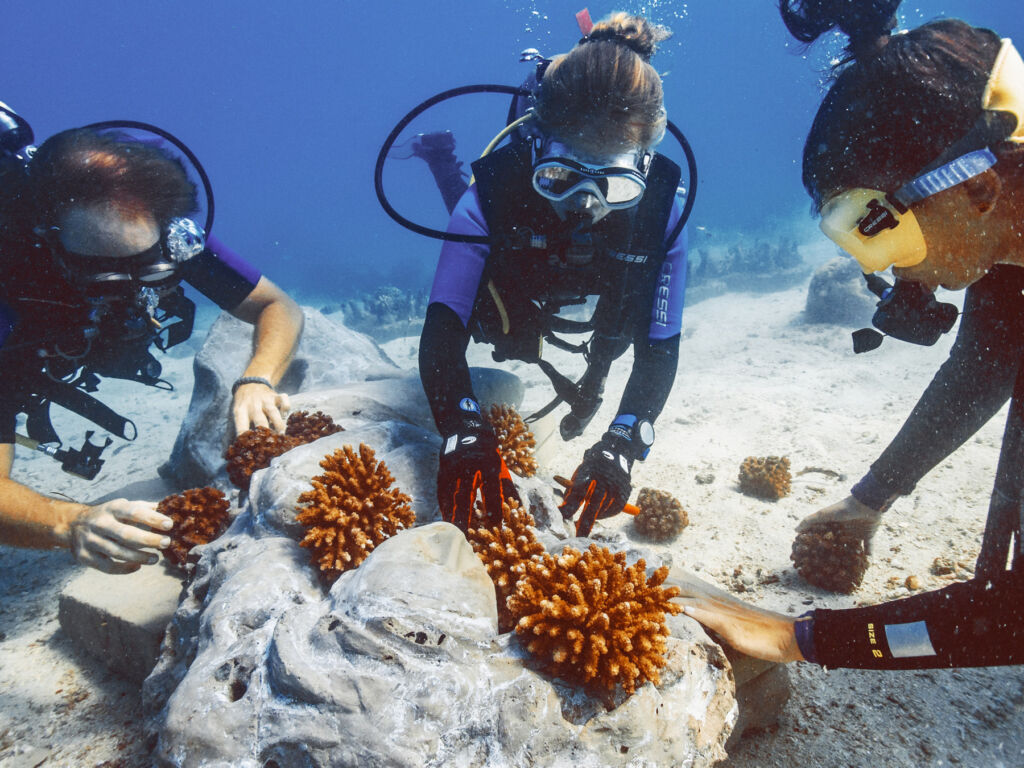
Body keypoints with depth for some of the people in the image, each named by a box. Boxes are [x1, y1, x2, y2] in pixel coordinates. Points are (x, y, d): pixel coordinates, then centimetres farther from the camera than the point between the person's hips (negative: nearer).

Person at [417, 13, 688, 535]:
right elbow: (442, 332, -47)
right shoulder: (495, 189, -44)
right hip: (500, 315, -1)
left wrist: (620, 447, -50)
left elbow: (658, 349, -34)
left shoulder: (661, 213, -39)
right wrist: (464, 435, -63)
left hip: (581, 321, 2)